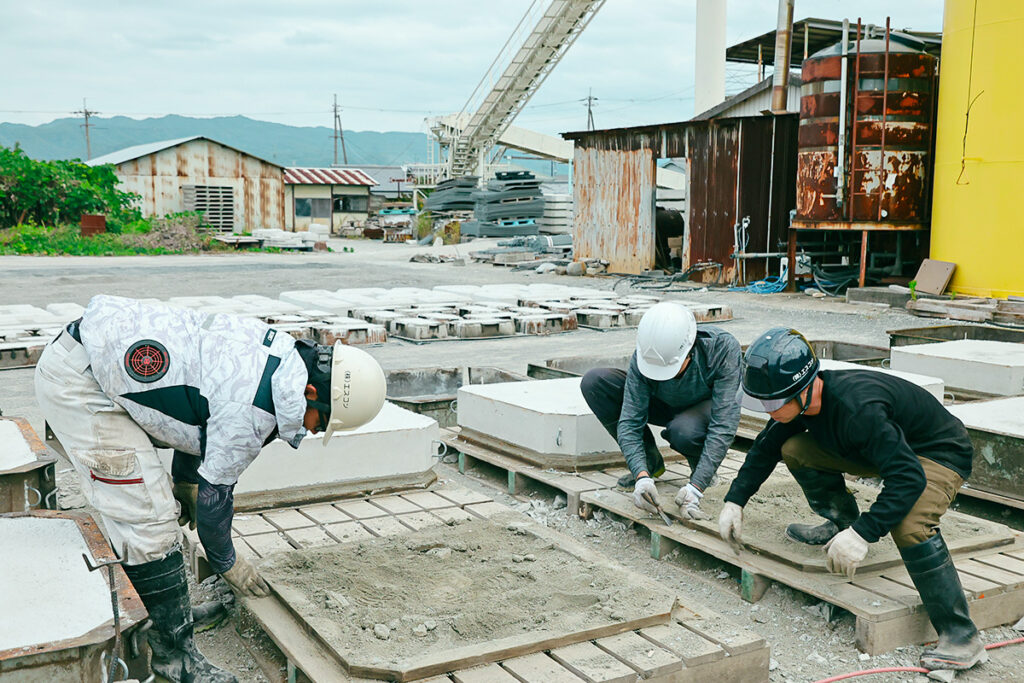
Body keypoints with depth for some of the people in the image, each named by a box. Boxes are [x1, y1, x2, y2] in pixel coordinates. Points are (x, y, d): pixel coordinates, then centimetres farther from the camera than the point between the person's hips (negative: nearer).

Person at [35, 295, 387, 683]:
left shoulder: (278, 349, 2)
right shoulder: (252, 411, -24)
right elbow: (214, 492, -10)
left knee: (142, 505, 18)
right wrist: (227, 564, 8)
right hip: (78, 381, -10)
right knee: (149, 521, -8)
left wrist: (185, 480, 26)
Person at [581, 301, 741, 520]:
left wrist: (696, 488, -44)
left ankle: (700, 470, -2)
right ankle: (650, 462, -3)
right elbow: (629, 421, -27)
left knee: (683, 430, -41)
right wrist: (642, 475, -43)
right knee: (594, 382, -19)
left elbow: (724, 425, -38)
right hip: (666, 405, 4)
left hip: (708, 408, -3)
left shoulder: (722, 348, -36)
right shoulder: (643, 356, -29)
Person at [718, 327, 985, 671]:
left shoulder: (858, 408, -40)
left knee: (909, 525, -35)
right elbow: (766, 448, 5)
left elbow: (908, 478, -41)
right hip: (888, 446, 8)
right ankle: (842, 523, 16)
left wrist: (863, 534, -46)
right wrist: (735, 500, 0)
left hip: (939, 453, -8)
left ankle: (961, 636, -23)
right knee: (795, 450, -4)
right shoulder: (803, 399, -13)